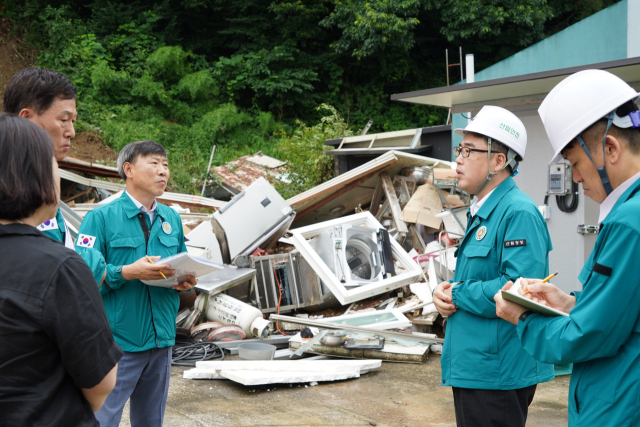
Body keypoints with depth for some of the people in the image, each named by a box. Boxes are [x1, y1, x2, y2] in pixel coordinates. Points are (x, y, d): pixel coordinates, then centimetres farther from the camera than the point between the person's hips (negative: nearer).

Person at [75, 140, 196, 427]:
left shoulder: (172, 219, 13)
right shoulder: (101, 217, -6)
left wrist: (186, 281, -2)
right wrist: (129, 272, -27)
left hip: (161, 339, 6)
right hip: (117, 341, -6)